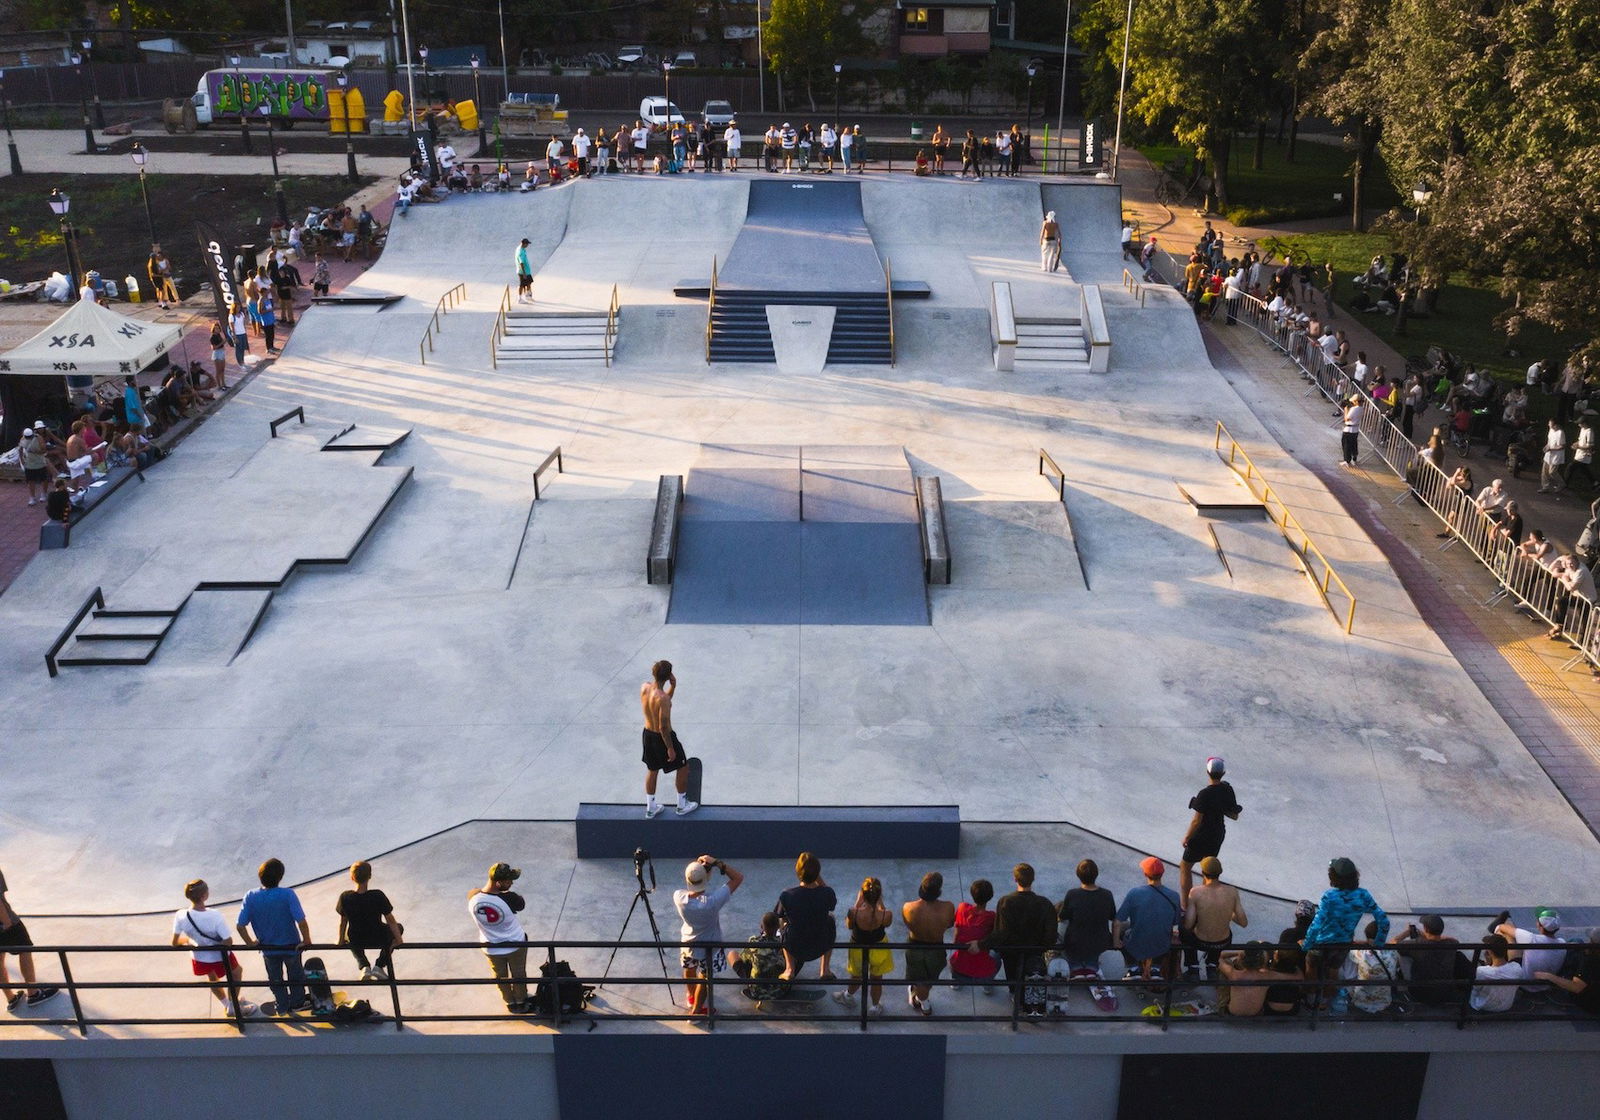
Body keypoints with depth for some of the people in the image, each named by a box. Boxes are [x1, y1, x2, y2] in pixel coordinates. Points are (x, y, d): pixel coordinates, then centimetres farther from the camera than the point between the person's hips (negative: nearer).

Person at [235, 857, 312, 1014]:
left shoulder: (251, 897, -20)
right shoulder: (287, 894, -28)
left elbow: (240, 925, -15)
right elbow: (301, 922, -30)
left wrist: (250, 942, 2)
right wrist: (306, 940, -13)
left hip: (267, 948, 2)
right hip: (291, 946, -2)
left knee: (275, 979, 27)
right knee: (295, 976, 26)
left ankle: (283, 1007, 44)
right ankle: (297, 1003, 44)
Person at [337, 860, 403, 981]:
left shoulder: (345, 897, -19)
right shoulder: (378, 896, -25)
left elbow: (343, 921, -4)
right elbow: (390, 920, -13)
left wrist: (341, 940, 16)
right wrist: (398, 939, 3)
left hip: (356, 942, 2)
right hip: (379, 940, -2)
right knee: (398, 927, 30)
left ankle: (364, 967, 15)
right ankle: (379, 966, 17)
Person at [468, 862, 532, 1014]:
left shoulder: (472, 896, -26)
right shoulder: (510, 899, -37)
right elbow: (521, 904, -13)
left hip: (491, 948, 3)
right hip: (515, 945, -3)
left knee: (500, 977, 29)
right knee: (518, 975, 26)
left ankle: (510, 1004, 49)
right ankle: (521, 1003, 47)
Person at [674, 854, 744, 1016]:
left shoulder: (679, 897, -31)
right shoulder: (713, 901, -40)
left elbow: (688, 890, -5)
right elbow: (738, 878, -32)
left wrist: (698, 866, -19)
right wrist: (717, 863, -32)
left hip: (688, 943, 4)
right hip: (709, 947, -4)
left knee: (689, 969, 32)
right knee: (705, 978, 22)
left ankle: (692, 997, 57)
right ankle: (696, 1010, 39)